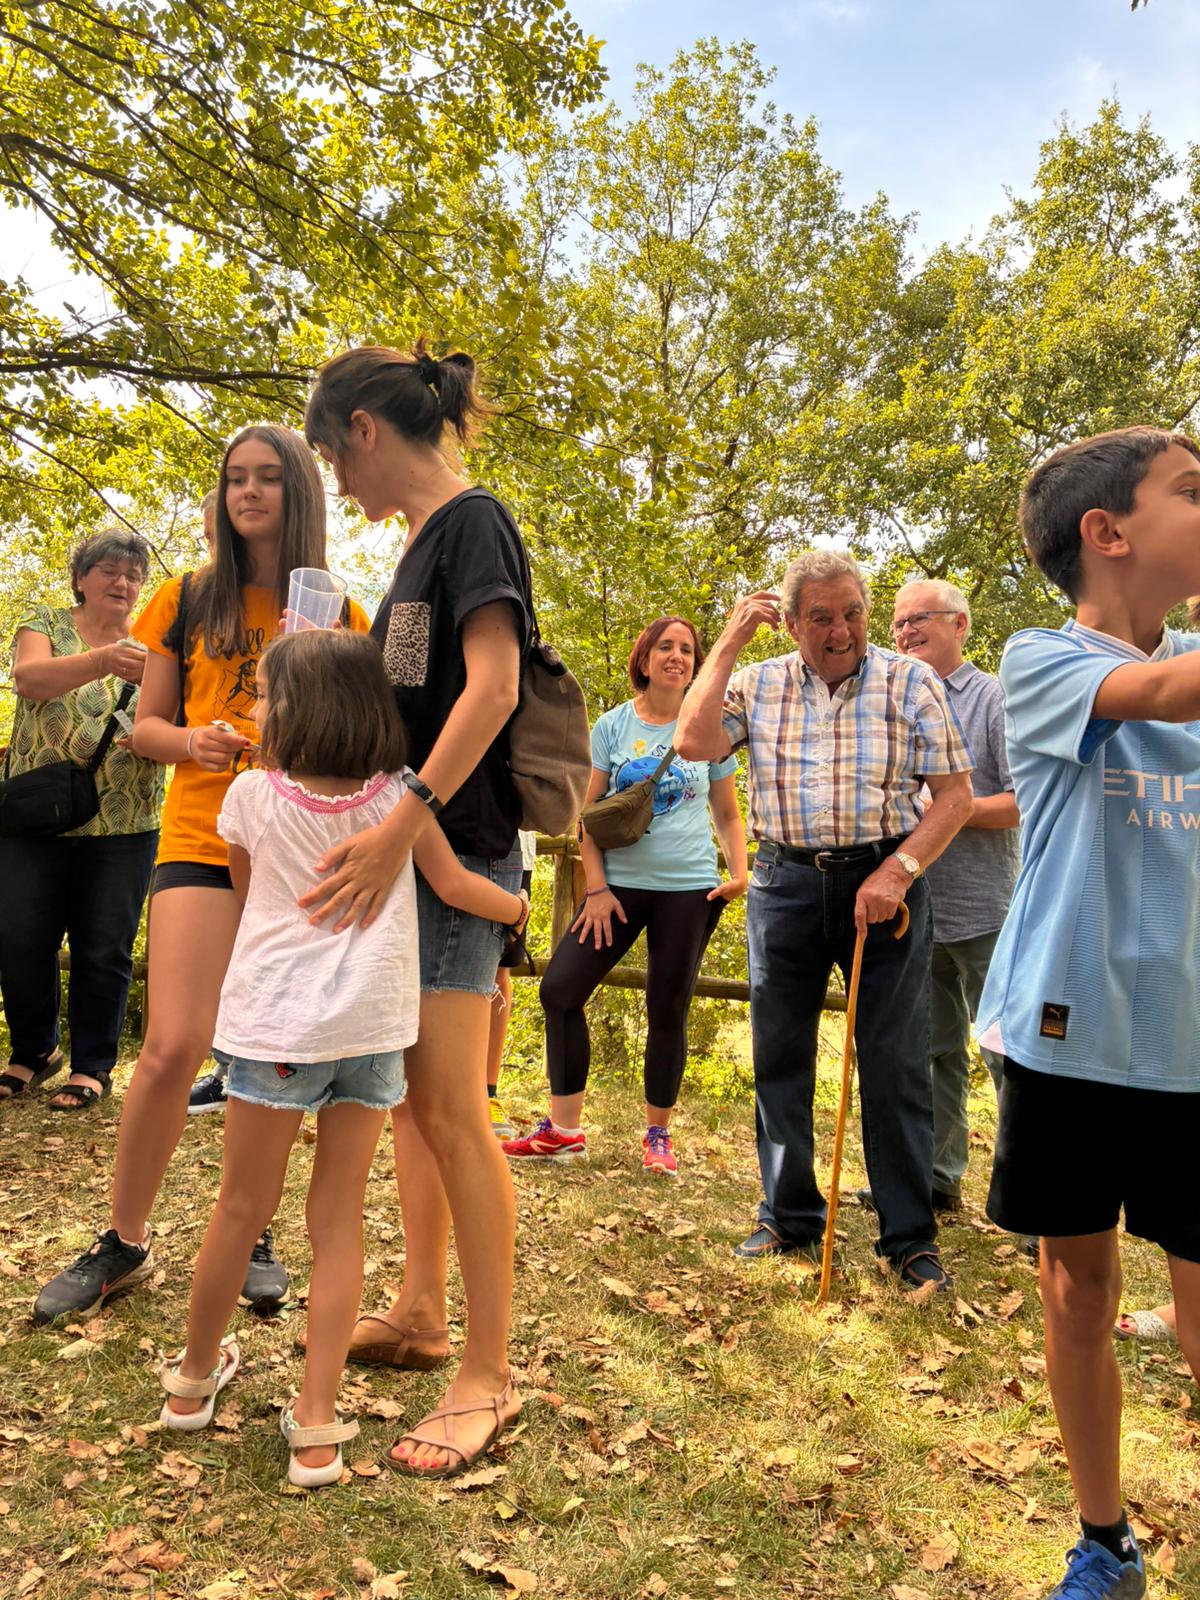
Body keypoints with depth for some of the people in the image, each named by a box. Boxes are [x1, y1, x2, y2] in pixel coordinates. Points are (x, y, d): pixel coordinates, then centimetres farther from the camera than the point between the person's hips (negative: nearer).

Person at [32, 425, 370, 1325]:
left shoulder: (339, 617, 9)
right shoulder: (188, 602, 9)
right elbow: (146, 728, 10)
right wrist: (193, 739, -11)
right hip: (202, 841, -1)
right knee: (174, 1047, -10)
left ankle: (252, 1233, 24)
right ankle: (125, 1243, 12)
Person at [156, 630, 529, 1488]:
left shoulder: (253, 794, -2)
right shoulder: (398, 793, -2)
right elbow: (453, 884, -1)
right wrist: (518, 905, 17)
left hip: (278, 1020, -1)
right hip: (373, 1021, 1)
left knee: (242, 1207, 16)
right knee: (339, 1219, 10)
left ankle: (194, 1377, 38)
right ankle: (318, 1424, 14)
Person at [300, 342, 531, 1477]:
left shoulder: (471, 521, -9)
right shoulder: (422, 542, 18)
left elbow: (492, 687, -22)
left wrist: (405, 821, -29)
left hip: (457, 842, -9)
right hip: (410, 850, 10)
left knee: (451, 1108, -6)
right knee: (409, 1097, 15)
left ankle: (488, 1373, 7)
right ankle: (419, 1313, 31)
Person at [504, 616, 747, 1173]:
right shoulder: (613, 725, 3)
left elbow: (727, 815, 11)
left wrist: (738, 873, -5)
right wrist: (596, 887, -5)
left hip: (689, 888, -1)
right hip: (621, 883, 1)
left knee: (668, 1011, 5)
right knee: (560, 990, -6)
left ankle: (657, 1134, 22)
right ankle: (563, 1128, 7)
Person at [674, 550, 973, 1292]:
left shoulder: (911, 681, 0)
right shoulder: (758, 684, 6)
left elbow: (956, 793, -3)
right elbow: (694, 742, -10)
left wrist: (897, 871, -15)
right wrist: (729, 645, -6)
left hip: (883, 882, -2)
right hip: (786, 883, 3)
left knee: (896, 1065, 2)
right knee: (779, 1056, 9)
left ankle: (911, 1237, 18)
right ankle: (791, 1217, 26)